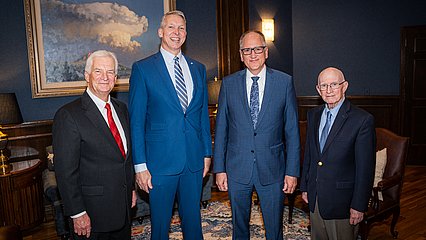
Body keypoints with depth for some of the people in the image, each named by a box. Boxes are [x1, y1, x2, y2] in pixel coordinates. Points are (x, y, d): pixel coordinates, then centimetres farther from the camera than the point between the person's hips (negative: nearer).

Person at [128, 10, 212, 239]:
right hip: (161, 160, -3)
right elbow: (136, 121, -6)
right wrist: (140, 165, -9)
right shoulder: (143, 68, -4)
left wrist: (207, 152, 9)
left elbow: (203, 114, 12)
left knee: (193, 219, 17)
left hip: (194, 160, 4)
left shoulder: (198, 69, 9)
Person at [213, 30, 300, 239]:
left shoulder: (284, 82, -2)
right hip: (237, 169, 1)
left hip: (272, 169, -1)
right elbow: (221, 129, 3)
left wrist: (292, 171, -4)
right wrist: (219, 168, 0)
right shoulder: (229, 83, 1)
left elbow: (292, 130, -1)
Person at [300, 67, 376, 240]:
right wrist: (305, 186, 11)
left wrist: (359, 205, -13)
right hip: (314, 196, 5)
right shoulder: (313, 115, 4)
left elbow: (366, 167, -14)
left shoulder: (363, 120, -15)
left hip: (341, 200, -5)